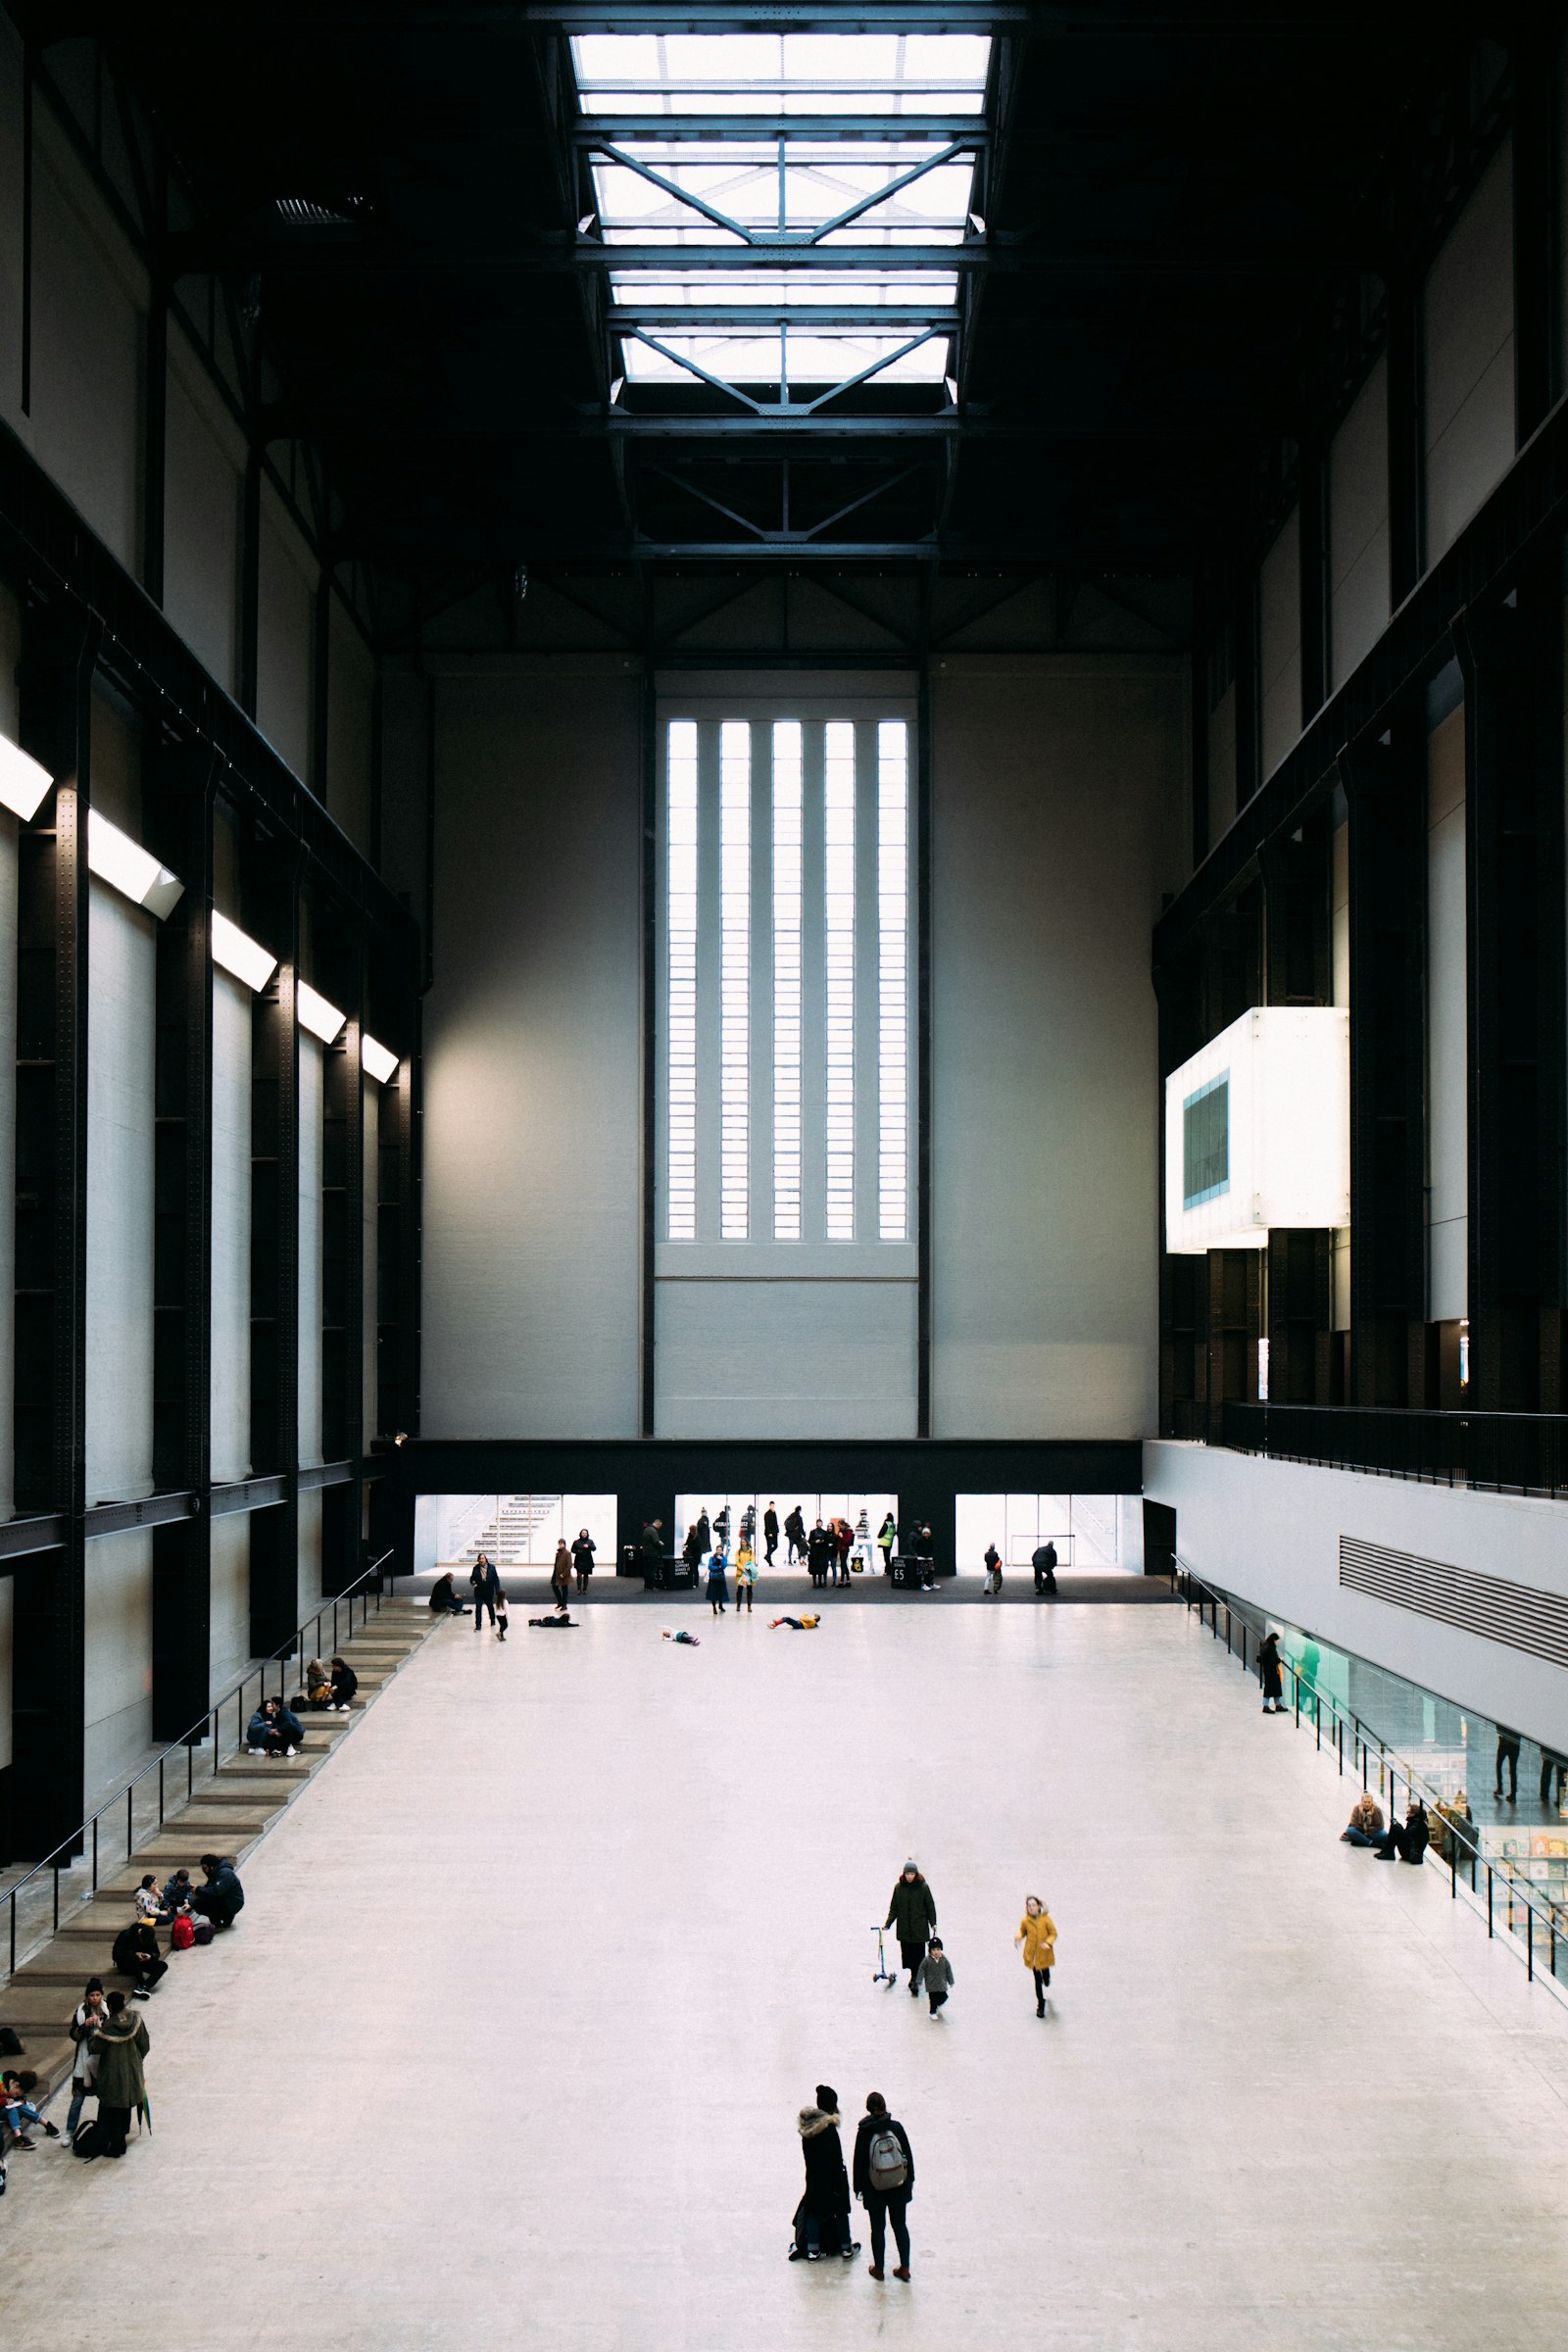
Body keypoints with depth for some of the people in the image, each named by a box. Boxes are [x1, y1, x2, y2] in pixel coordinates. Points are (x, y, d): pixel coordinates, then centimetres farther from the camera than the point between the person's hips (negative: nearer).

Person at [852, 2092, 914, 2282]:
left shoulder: (864, 2132, -12)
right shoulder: (896, 2127, -8)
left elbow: (859, 2161, -5)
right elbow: (908, 2154, 0)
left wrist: (858, 2187, 6)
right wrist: (910, 2180, 14)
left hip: (874, 2189, -2)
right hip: (899, 2187, 2)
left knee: (877, 2228, 11)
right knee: (900, 2225, 13)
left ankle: (878, 2268, 19)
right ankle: (904, 2267, 16)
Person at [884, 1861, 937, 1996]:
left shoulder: (923, 1887, -5)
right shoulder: (899, 1888, 1)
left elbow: (930, 1906, 1)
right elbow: (894, 1908, 8)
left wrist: (933, 1923, -3)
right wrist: (887, 1923, 0)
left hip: (919, 1927, -3)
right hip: (904, 1928, 3)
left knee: (917, 1953, -6)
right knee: (907, 1952, 5)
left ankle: (915, 1979, -3)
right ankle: (915, 1976, 21)